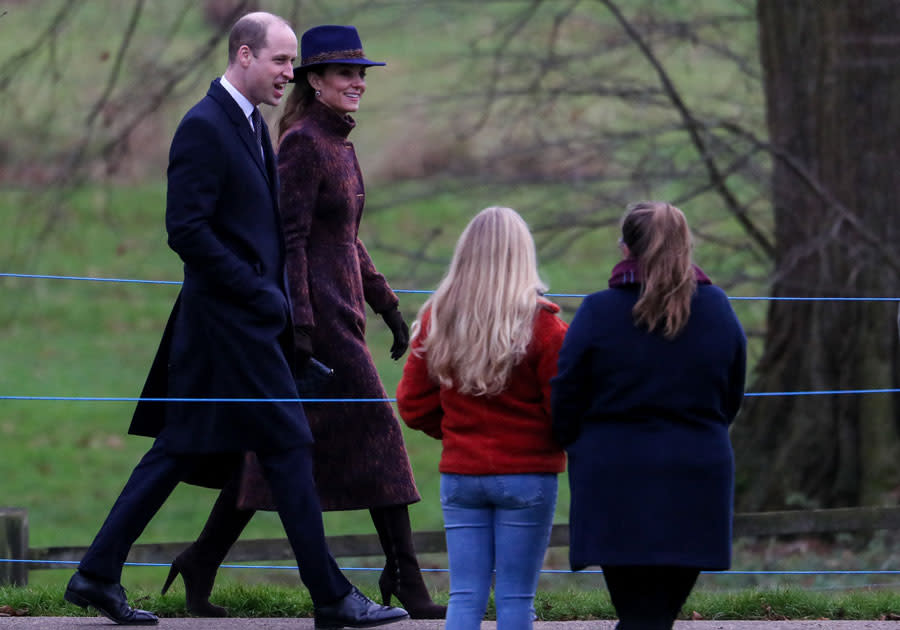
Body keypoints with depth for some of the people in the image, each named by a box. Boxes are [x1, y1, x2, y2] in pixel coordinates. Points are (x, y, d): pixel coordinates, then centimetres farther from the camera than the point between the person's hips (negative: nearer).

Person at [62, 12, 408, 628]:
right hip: (231, 318, -10)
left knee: (179, 452, 11)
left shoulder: (253, 124, 16)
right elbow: (186, 230, -20)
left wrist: (280, 293, 11)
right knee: (288, 445, -6)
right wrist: (261, 294, -18)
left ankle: (98, 573, 15)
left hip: (256, 317, 10)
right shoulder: (204, 127, -14)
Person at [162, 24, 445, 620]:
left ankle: (203, 561, 14)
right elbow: (289, 241, -18)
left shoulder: (339, 145, 16)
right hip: (315, 310, -10)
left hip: (340, 306, 10)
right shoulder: (301, 144, -13)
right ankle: (405, 576, -8)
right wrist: (300, 329, -22)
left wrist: (388, 306, 20)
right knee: (376, 428, -10)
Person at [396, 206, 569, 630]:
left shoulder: (436, 320, 1)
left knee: (465, 595, 4)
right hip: (527, 474, -3)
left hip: (459, 474, 3)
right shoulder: (541, 324, -10)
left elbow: (413, 406, 6)